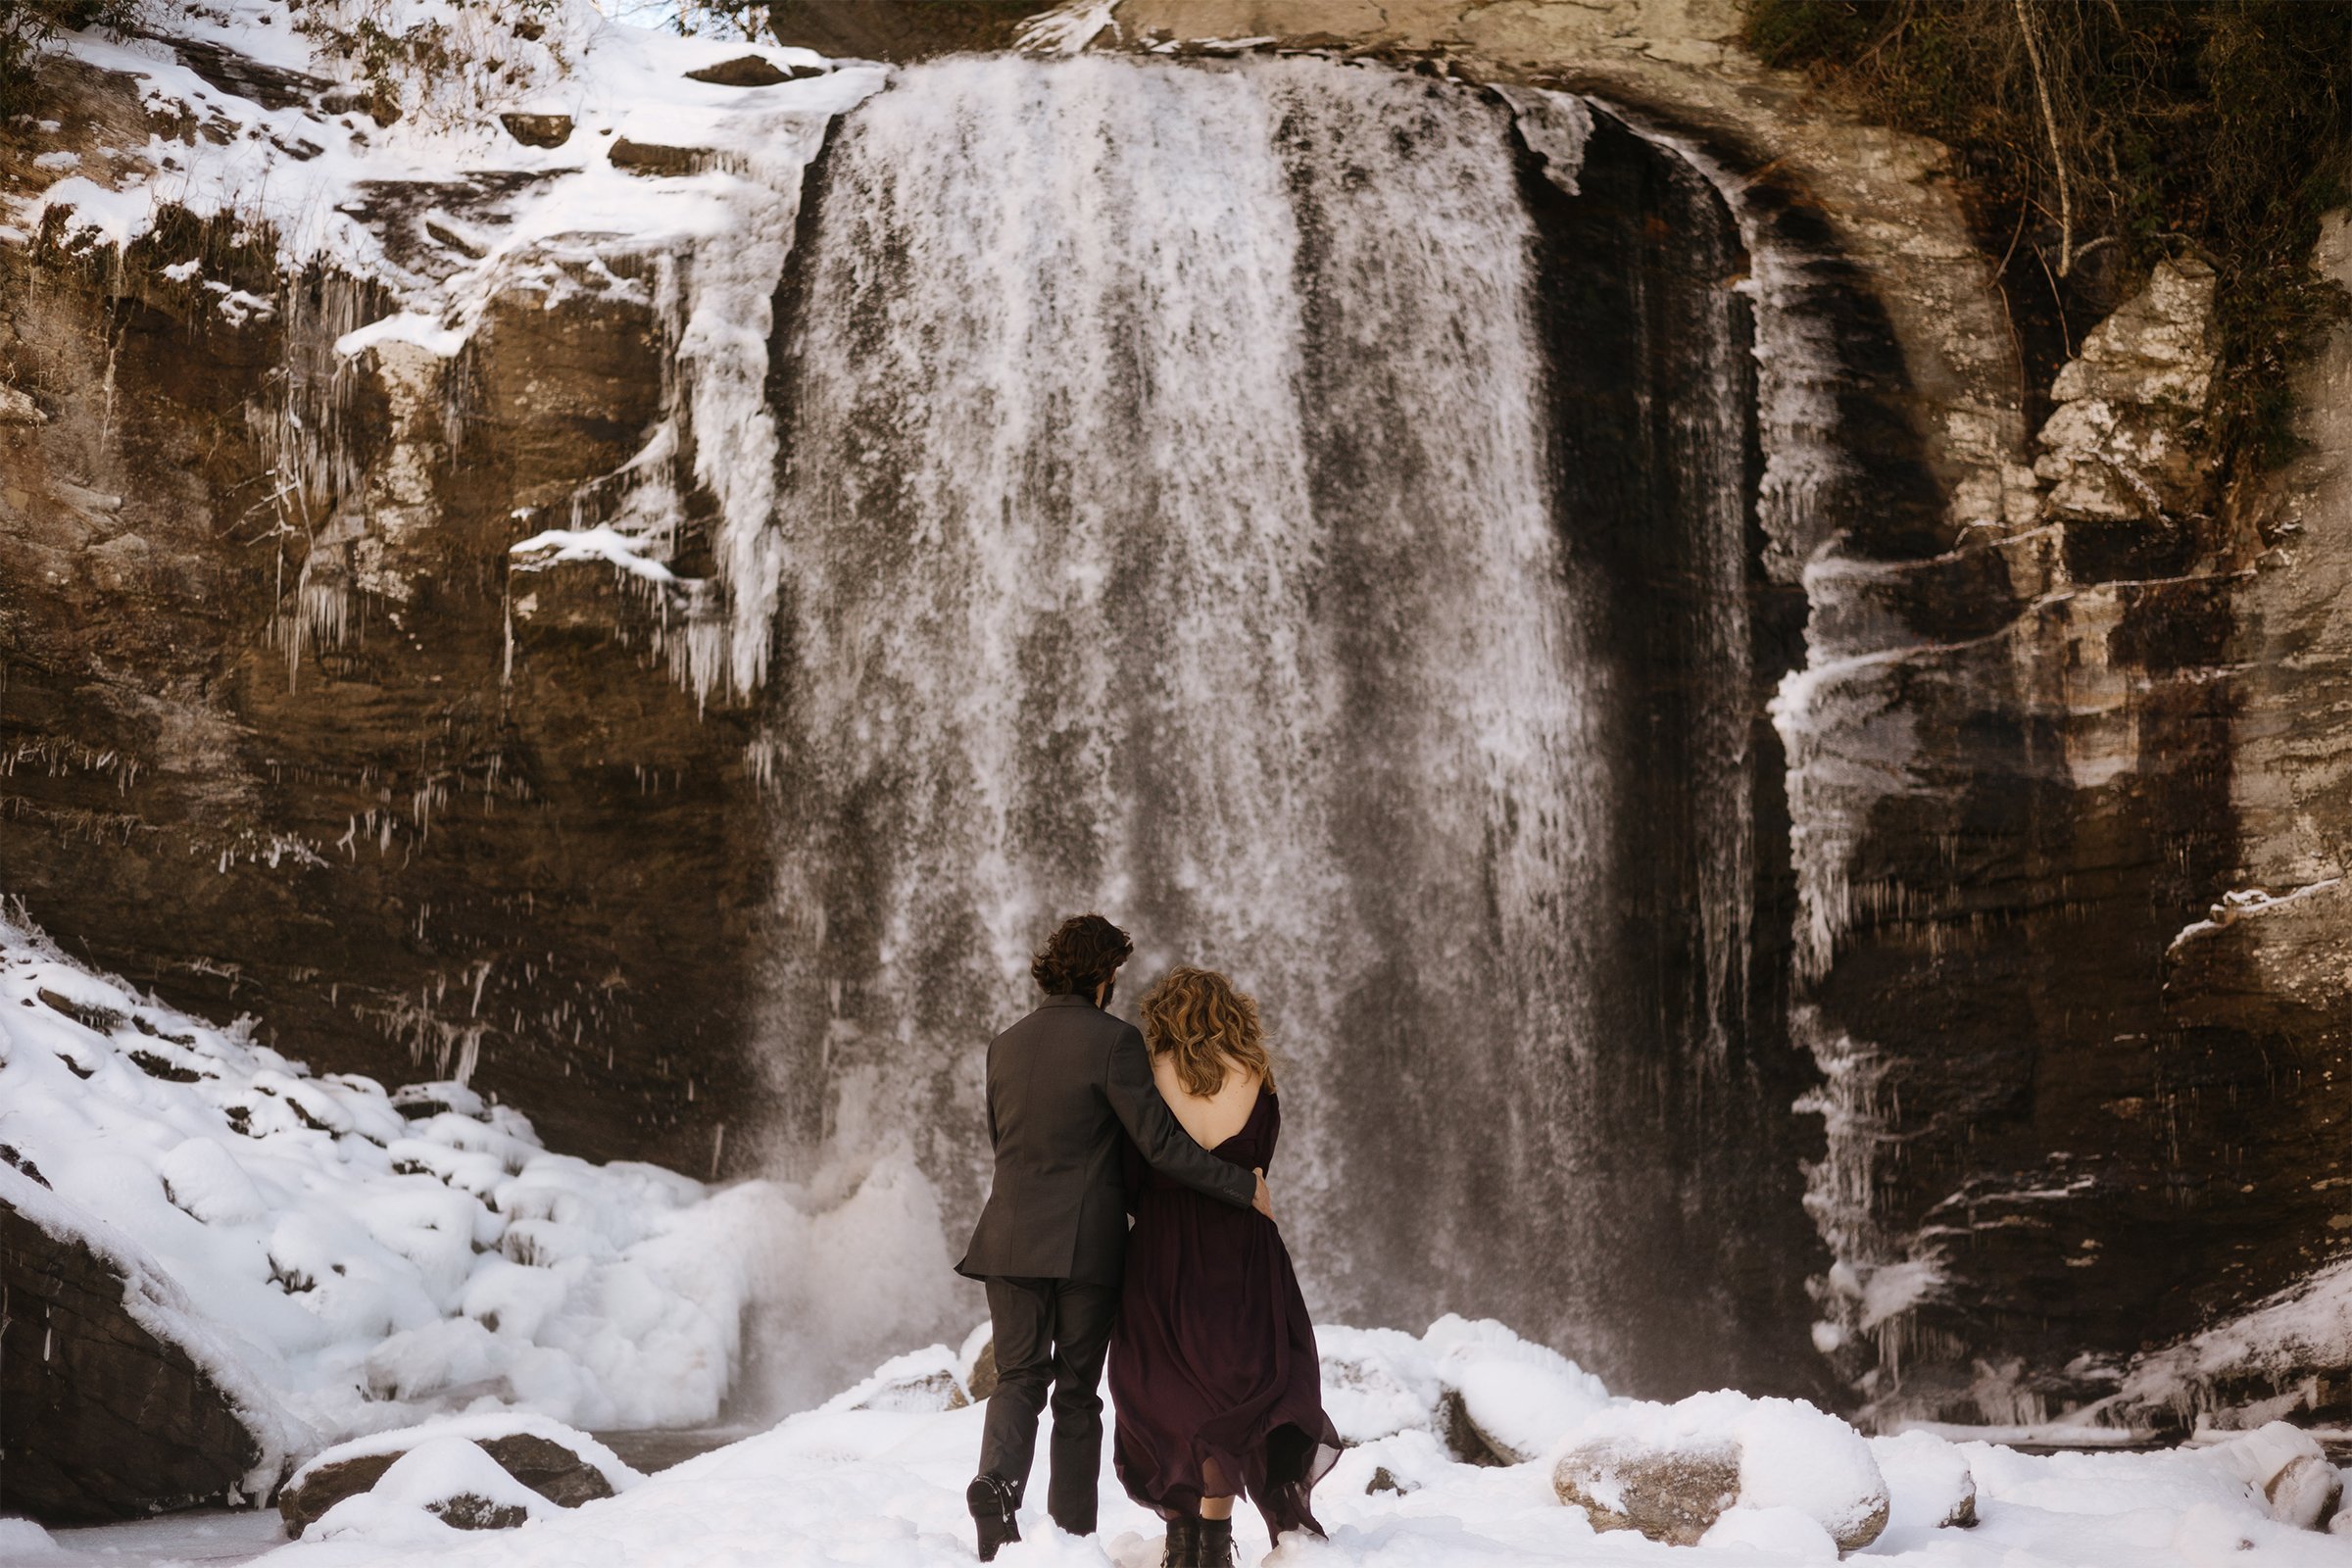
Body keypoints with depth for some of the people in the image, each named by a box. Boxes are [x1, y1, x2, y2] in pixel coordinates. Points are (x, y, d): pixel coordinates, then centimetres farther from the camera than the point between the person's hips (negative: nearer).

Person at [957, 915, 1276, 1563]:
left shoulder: (1005, 1045, 9)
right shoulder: (1112, 1040, -10)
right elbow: (1160, 1143, -13)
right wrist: (1244, 1186, -5)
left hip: (1011, 1239, 4)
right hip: (1086, 1243, -4)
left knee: (1018, 1378, 8)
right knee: (1077, 1392, 7)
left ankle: (997, 1482, -19)